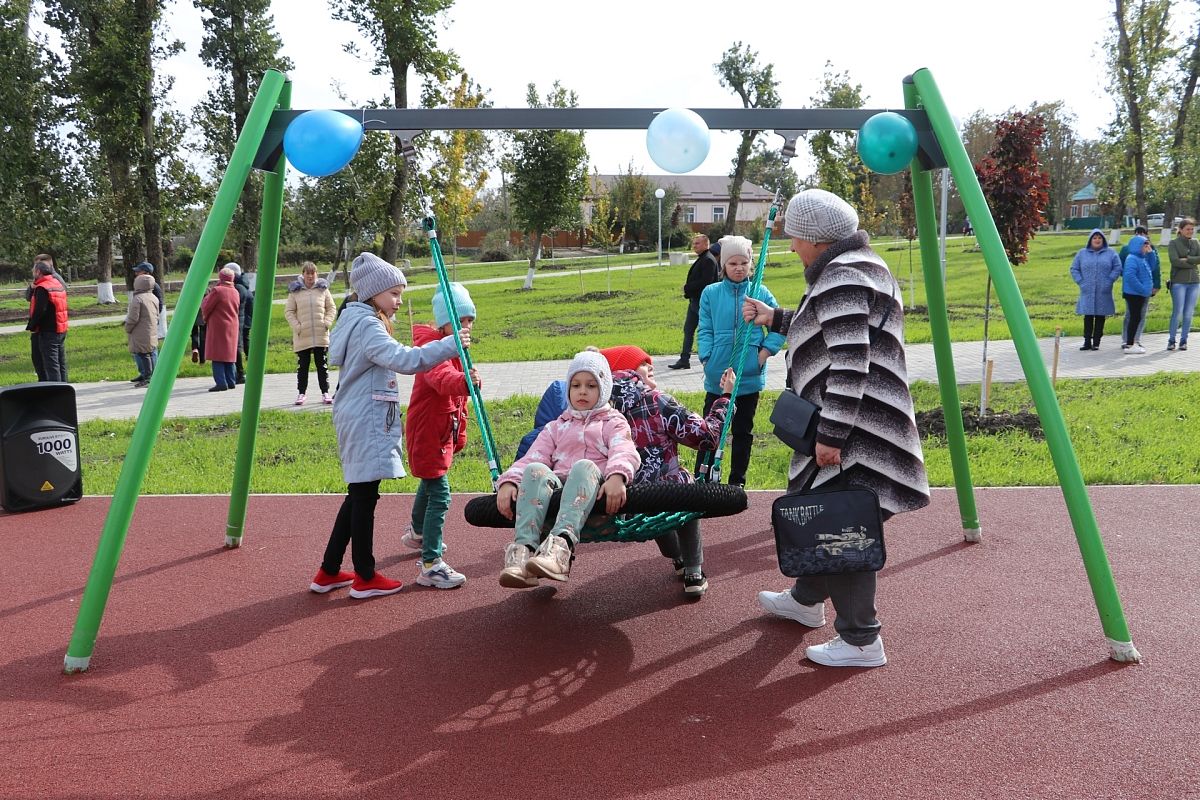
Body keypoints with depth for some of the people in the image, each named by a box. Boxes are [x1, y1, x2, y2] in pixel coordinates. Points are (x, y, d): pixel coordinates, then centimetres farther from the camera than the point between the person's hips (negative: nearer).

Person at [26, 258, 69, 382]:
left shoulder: (42, 288, -15)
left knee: (51, 364, -6)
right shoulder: (58, 284, 12)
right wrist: (33, 288, 8)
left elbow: (39, 311, -21)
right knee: (61, 364, 12)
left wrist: (31, 327, -9)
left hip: (47, 331, -9)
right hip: (61, 330, 9)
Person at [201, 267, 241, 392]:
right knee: (229, 355, 13)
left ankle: (221, 383, -10)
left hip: (218, 327, -7)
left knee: (217, 356, -4)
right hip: (232, 327, 7)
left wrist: (207, 296, 10)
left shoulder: (217, 290, -13)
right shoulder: (235, 292, 8)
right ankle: (231, 382, 15)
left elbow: (205, 308, -8)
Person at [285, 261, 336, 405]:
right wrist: (296, 326, -9)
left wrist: (327, 323, -6)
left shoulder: (323, 289, 4)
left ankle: (325, 392, 13)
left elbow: (332, 308, 8)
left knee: (322, 365, 6)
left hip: (321, 335, 0)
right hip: (302, 336, 0)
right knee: (302, 366, 7)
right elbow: (288, 311, 3)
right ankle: (302, 392, 16)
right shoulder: (295, 291, 1)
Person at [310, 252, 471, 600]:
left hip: (359, 419, 10)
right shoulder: (368, 326, -16)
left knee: (358, 495, 15)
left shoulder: (357, 321, 16)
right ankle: (365, 578, 8)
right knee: (364, 496, -2)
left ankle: (328, 572, 21)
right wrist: (450, 345, -33)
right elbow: (404, 359, -32)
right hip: (366, 422, -10)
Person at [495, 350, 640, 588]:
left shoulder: (613, 423, 22)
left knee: (584, 466, -35)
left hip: (596, 497, -3)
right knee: (535, 469, -28)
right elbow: (531, 458, 15)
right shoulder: (557, 427, 32)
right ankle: (524, 549, -45)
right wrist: (508, 482, -7)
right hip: (558, 487, 3)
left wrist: (617, 477, -25)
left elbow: (625, 452, -1)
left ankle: (562, 545, -57)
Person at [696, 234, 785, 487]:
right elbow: (705, 331, 0)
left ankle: (737, 481, 22)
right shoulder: (711, 293, 1)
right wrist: (707, 361, -9)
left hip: (750, 376, 1)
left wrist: (763, 354, -6)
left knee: (743, 431, 11)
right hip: (717, 376, 0)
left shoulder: (761, 293, 1)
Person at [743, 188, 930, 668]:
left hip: (851, 429, -11)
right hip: (844, 425, 11)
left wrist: (831, 435, -24)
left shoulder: (842, 277, -18)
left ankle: (860, 640, 3)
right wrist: (775, 318, 30)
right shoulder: (852, 267, 16)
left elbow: (850, 363, -24)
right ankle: (806, 600, 41)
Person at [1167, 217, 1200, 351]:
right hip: (1178, 282, -4)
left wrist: (1186, 259, -11)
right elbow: (1175, 261, -14)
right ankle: (1171, 340, 0)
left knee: (1189, 313, 2)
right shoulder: (1173, 243, -1)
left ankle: (1184, 340, 10)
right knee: (1178, 312, -10)